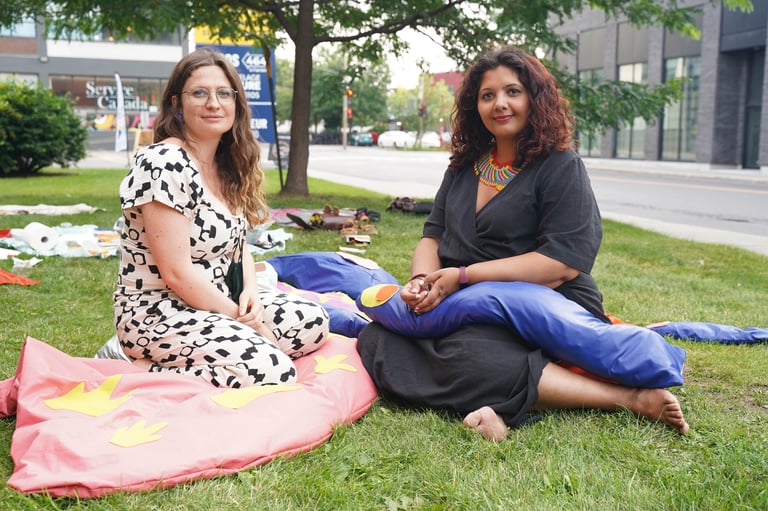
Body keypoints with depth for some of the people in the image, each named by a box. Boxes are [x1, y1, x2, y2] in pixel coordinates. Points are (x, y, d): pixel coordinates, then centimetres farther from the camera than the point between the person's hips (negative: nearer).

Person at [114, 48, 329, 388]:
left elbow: (234, 242, 15)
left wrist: (250, 290, -6)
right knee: (272, 369, -25)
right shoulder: (164, 165, -19)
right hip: (158, 312, -9)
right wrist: (241, 319, -14)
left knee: (312, 322, 3)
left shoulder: (226, 166, 8)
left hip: (215, 301, 9)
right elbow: (177, 273, -21)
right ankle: (143, 370, -9)